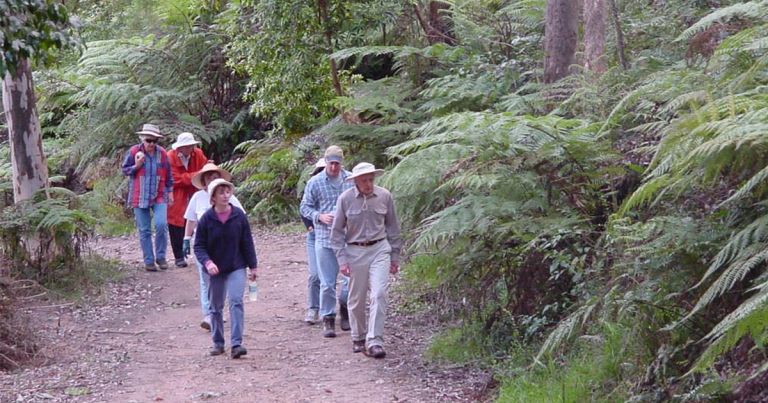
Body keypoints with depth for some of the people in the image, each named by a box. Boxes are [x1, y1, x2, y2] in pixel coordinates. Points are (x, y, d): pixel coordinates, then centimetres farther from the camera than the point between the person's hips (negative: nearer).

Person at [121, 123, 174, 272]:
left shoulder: (162, 153, 2)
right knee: (144, 231, 3)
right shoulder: (134, 152, -3)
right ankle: (149, 261, 13)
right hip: (140, 197, 0)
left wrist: (170, 192, 11)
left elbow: (168, 175, 12)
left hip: (159, 197, 0)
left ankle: (161, 257, 1)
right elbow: (124, 170, 5)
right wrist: (136, 166, -13)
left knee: (161, 225, -16)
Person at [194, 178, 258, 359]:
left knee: (236, 302, -15)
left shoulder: (239, 216, -4)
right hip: (215, 269, 1)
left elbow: (247, 242, 3)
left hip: (237, 267, -1)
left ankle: (236, 344, -16)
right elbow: (199, 246, -4)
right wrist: (207, 262, -21)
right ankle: (218, 343, 25)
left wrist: (252, 266, 4)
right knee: (216, 307, 11)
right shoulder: (206, 219, -7)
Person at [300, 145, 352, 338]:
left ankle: (345, 308, 29)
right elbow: (304, 206, 5)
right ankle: (328, 319, 12)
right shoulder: (315, 183, 0)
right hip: (325, 239, -1)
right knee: (327, 282, 1)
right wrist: (319, 216, -12)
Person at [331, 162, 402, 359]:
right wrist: (342, 259, -5)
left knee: (379, 294, -12)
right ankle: (358, 338, 27)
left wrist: (395, 255, 10)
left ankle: (374, 341, -10)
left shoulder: (384, 196, -3)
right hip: (355, 252, 0)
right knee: (357, 299, 8)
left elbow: (392, 227, 8)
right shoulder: (345, 199, -7)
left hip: (380, 249, 0)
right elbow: (337, 231, 1)